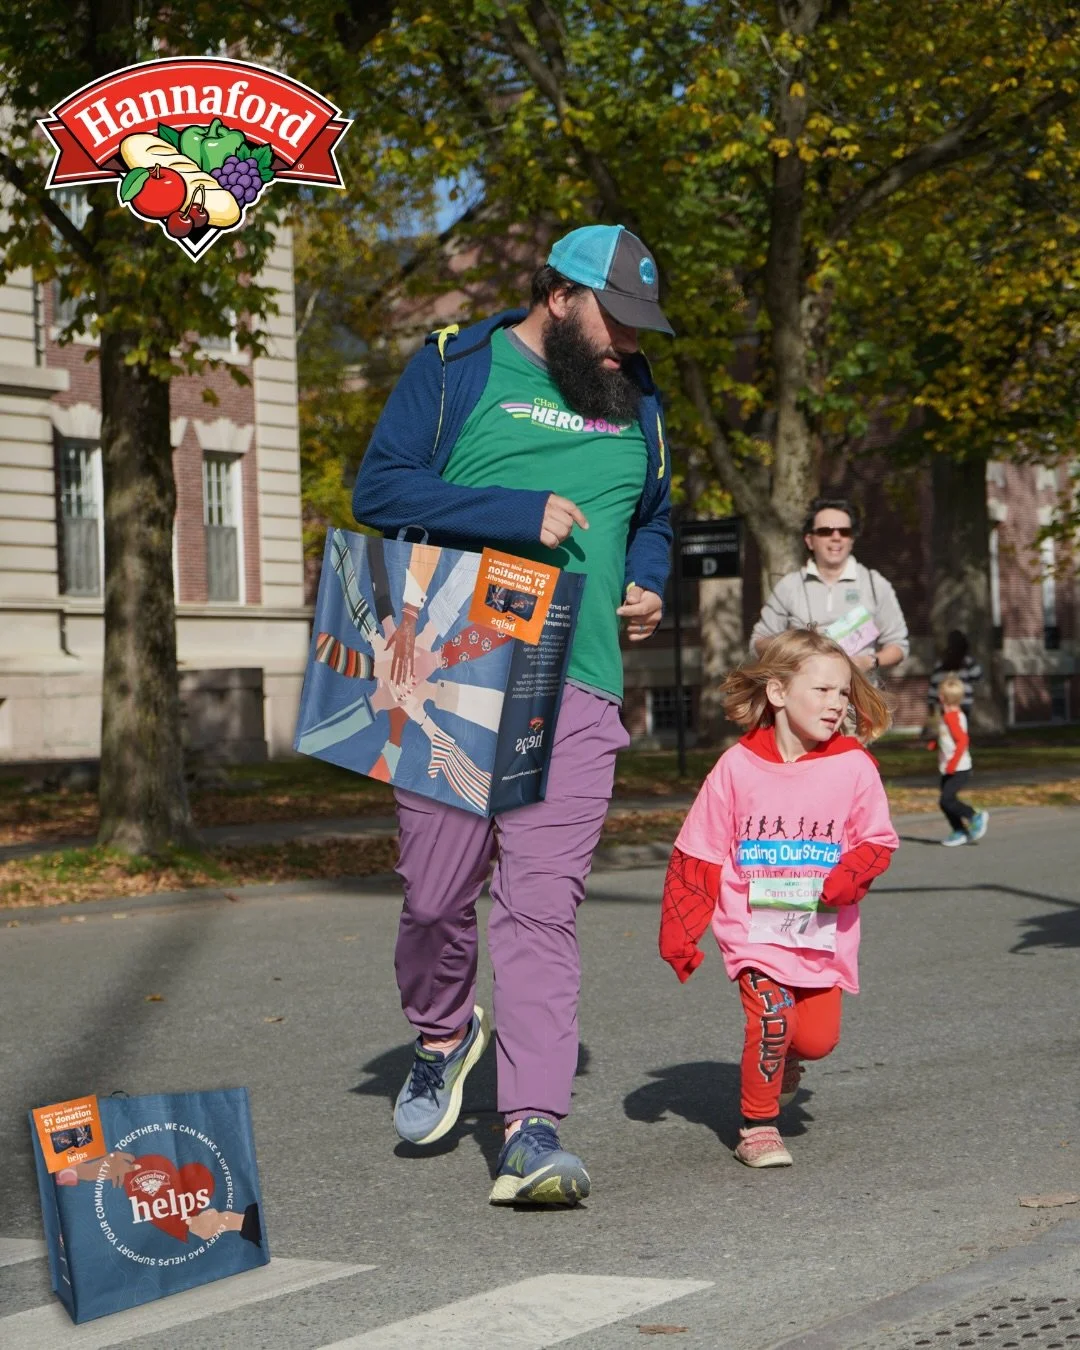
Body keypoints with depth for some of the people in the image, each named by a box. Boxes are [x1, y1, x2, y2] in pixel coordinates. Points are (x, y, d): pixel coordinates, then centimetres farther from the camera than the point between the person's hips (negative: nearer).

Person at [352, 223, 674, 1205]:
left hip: (575, 688, 2)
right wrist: (519, 513, -13)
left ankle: (532, 1130, -10)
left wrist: (648, 585, 10)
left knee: (542, 905, -8)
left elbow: (653, 518, 33)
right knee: (439, 892, 2)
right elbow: (379, 487, -5)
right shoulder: (456, 368, 4)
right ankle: (443, 1035, 33)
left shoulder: (636, 398, 19)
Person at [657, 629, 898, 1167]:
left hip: (823, 932, 2)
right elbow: (696, 855, 1)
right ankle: (758, 1125, 1)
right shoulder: (738, 766, -6)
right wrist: (678, 931, -1)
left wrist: (850, 875, -16)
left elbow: (878, 839, 6)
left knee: (818, 1037, -3)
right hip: (754, 927, -2)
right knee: (771, 1014, -19)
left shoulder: (853, 766, -4)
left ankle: (778, 1059, 34)